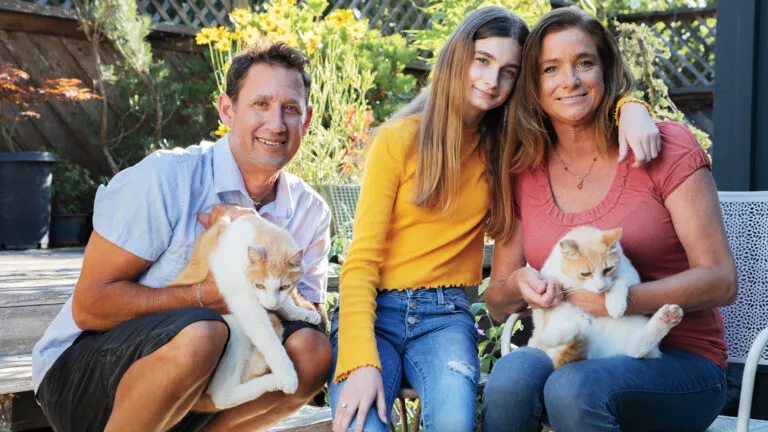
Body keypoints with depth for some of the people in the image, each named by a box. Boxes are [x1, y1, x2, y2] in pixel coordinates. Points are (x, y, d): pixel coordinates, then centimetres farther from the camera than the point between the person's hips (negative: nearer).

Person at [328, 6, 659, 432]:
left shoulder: (507, 146, 7)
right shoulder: (398, 139, -2)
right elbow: (362, 258, -7)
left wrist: (631, 108, -9)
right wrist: (360, 360, -20)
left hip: (445, 315, 2)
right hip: (374, 308, -2)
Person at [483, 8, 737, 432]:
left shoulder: (667, 148, -5)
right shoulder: (524, 174, 6)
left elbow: (720, 281, -10)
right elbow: (496, 305, 10)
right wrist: (519, 285, -14)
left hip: (679, 362, -3)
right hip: (570, 355, 3)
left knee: (574, 388, -34)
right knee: (512, 373, -30)